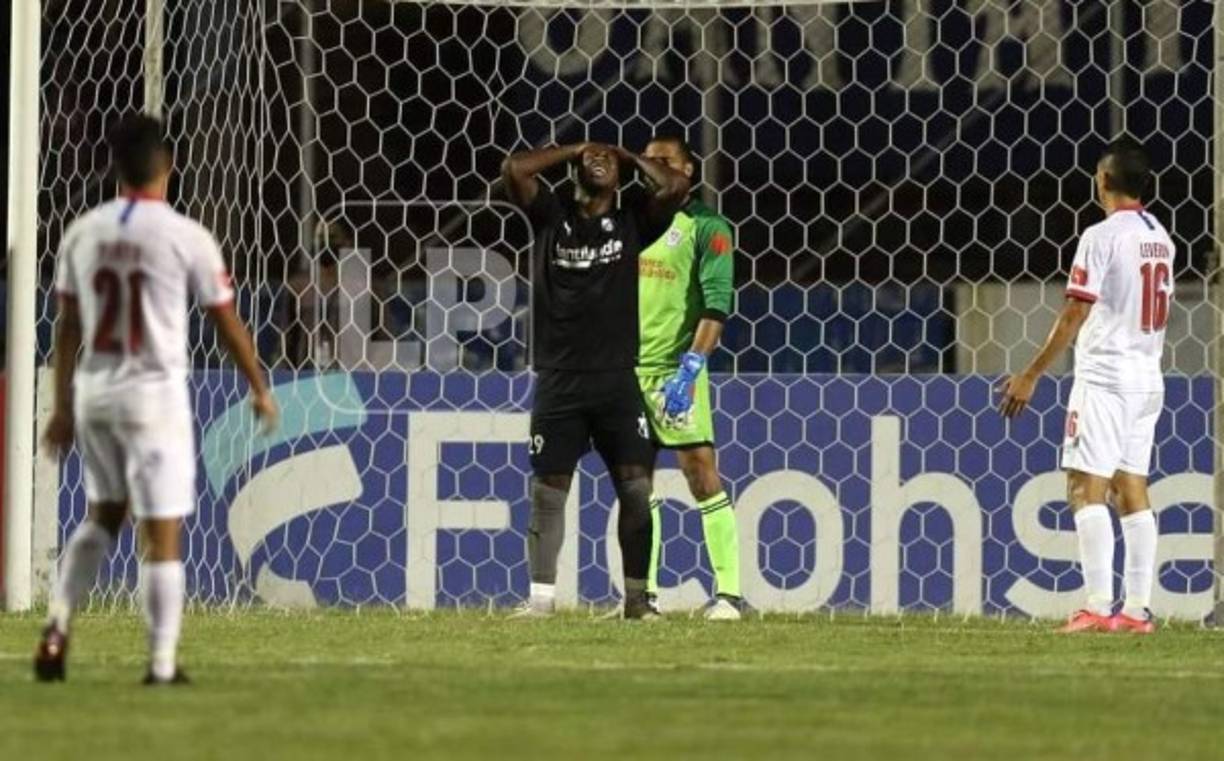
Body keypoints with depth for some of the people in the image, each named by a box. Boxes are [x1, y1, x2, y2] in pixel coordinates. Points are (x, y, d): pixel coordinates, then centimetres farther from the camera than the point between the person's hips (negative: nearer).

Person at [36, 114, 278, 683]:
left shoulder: (83, 232, 3)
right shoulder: (186, 237, -10)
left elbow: (67, 327, 8)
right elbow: (228, 324, -1)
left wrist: (62, 406, 17)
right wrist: (260, 390, 13)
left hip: (92, 391, 5)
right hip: (154, 392, -5)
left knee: (104, 514, 23)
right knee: (162, 534, -1)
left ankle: (58, 622, 8)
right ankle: (162, 665, -1)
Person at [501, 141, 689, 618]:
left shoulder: (632, 221, 9)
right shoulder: (552, 217, 8)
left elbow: (675, 186, -6)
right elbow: (514, 169, -5)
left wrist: (629, 157, 9)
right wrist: (575, 150, 7)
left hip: (616, 380, 0)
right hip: (558, 379, 0)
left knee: (636, 488, -6)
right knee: (548, 489, 0)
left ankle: (636, 597, 0)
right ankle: (540, 597, 3)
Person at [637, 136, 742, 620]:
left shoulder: (705, 227, -3)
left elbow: (716, 303, -10)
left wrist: (691, 366, -19)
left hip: (674, 368, -6)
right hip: (628, 365, 6)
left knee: (700, 471, -10)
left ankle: (728, 592, -10)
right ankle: (645, 593, 13)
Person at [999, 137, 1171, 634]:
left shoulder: (1102, 237, -12)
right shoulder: (1161, 239, 11)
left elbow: (1074, 315, -14)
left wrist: (1031, 376, -10)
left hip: (1105, 375, -8)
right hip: (1148, 378, 8)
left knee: (1087, 487, -8)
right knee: (1132, 488, 8)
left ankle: (1098, 607, -17)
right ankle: (1137, 608, 5)